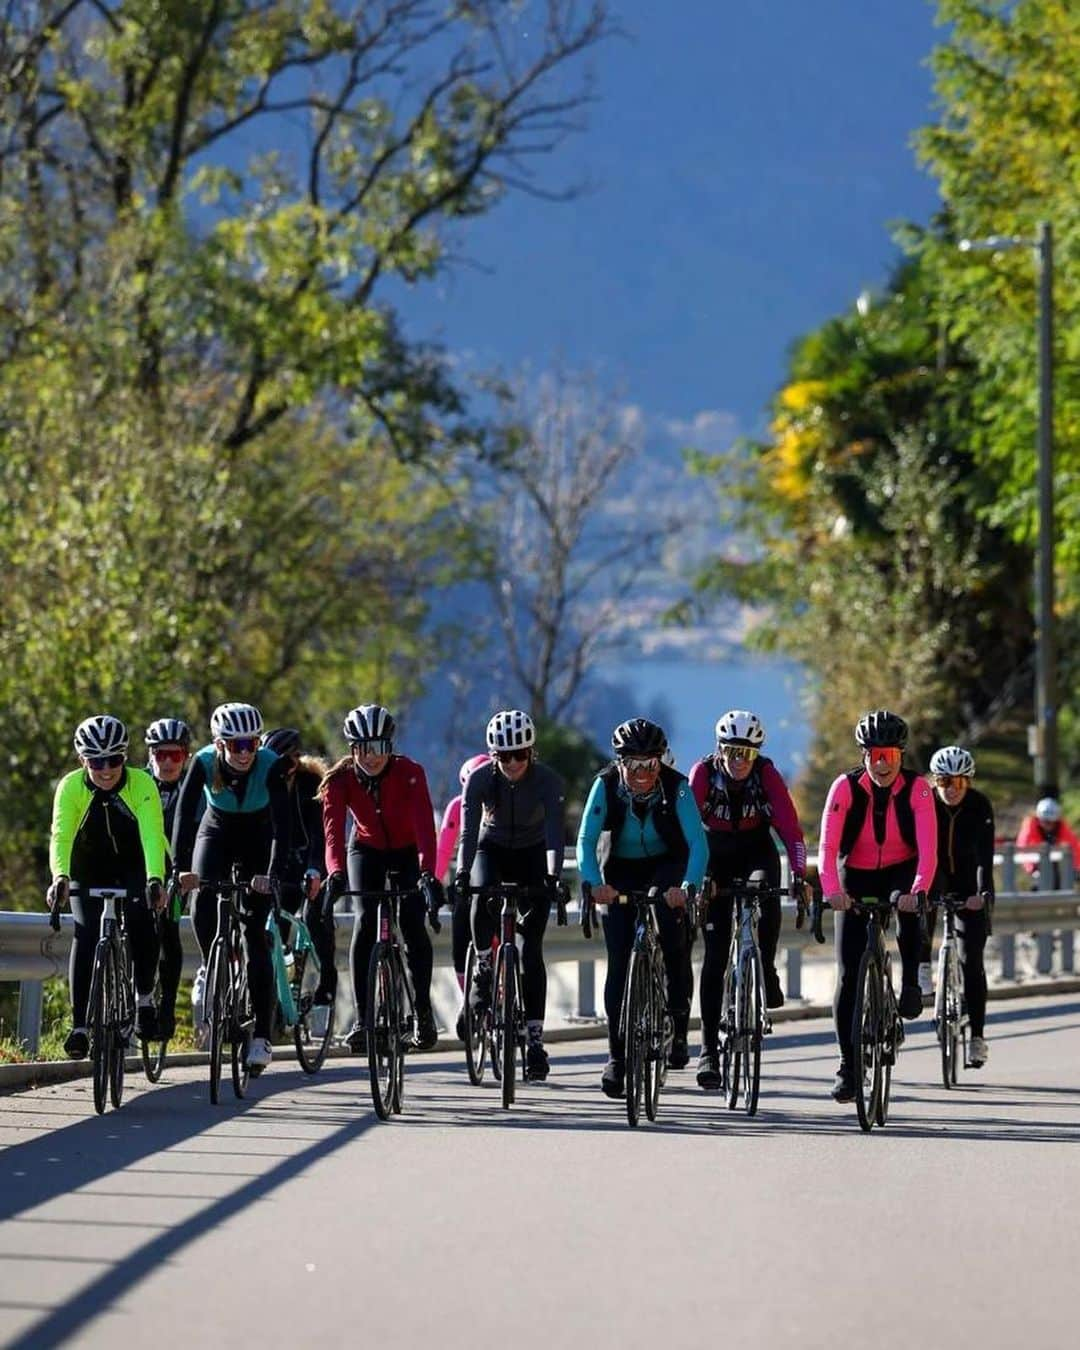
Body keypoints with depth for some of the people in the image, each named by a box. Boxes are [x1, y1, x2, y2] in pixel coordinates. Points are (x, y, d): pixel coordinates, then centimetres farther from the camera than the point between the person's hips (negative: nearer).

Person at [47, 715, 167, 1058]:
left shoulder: (142, 785, -26)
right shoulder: (71, 787, -24)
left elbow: (152, 835, -37)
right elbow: (61, 836, -35)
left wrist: (154, 879, -54)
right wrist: (59, 877, -53)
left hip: (134, 866, -1)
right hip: (89, 871, 1)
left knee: (142, 927, -25)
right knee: (85, 934, -17)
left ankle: (144, 998, -1)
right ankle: (79, 1025, -15)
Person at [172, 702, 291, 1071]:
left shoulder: (271, 766, -29)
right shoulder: (204, 762, -26)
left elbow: (282, 823, -34)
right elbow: (185, 814, -31)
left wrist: (273, 874, -46)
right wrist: (181, 868, -43)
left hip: (257, 840, -1)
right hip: (216, 834, 1)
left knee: (255, 934, -10)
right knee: (203, 906, -26)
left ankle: (261, 1037, -8)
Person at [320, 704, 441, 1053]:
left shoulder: (409, 773, -29)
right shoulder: (340, 779, -24)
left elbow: (424, 824, -40)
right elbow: (333, 828, -37)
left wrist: (427, 872, -55)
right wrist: (336, 873, -55)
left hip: (407, 853, -1)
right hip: (366, 851, 1)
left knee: (413, 924, -16)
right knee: (365, 922, -18)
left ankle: (423, 1008, 1)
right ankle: (362, 1017, -15)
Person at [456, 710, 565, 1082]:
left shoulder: (548, 781, -24)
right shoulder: (480, 779, -21)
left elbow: (555, 832, -32)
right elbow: (468, 830, -28)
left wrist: (553, 875, -48)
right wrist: (462, 874, -43)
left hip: (532, 855, -1)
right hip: (493, 849, 1)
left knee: (531, 948, -9)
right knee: (483, 896, -36)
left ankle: (535, 1040, -8)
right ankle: (484, 968, -12)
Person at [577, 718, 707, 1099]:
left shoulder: (676, 787, -24)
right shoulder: (606, 785, -20)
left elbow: (698, 843, -31)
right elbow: (586, 841, -23)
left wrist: (688, 885, -48)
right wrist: (595, 882, -42)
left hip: (667, 867, -1)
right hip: (622, 871, 1)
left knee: (670, 917, -30)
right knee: (619, 962, -9)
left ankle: (678, 1024, -16)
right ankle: (616, 1056, -1)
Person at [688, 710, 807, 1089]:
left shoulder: (767, 774, -18)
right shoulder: (703, 773, -19)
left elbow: (790, 826, -24)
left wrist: (799, 874, -36)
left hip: (756, 848, 0)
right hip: (717, 853, 0)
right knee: (715, 954, -6)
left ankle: (766, 971, -13)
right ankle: (709, 1049, -3)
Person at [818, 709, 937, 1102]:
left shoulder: (917, 789, -18)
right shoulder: (846, 787, -18)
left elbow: (928, 847, -28)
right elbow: (828, 844, -26)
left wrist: (918, 890, -45)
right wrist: (832, 889, -43)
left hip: (900, 873, -1)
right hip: (855, 879, 1)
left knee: (909, 908, -38)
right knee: (848, 974, -6)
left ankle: (910, 985, -16)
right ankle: (847, 1067, 1)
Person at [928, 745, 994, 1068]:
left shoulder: (980, 805, -21)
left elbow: (985, 854, -30)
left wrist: (983, 892, -45)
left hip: (968, 884, -2)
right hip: (935, 870, 2)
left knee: (971, 959, -9)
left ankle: (978, 1036, -5)